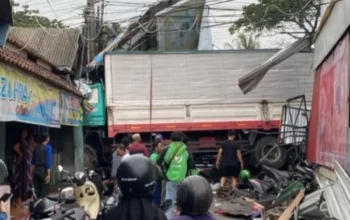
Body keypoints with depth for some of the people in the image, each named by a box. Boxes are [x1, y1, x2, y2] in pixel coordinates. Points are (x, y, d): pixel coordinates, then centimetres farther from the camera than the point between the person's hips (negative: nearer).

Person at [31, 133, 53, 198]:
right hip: (43, 170, -5)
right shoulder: (48, 147, -6)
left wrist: (33, 172, 16)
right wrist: (48, 174, -15)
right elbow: (48, 161, -13)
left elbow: (33, 162, 11)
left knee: (36, 190, 8)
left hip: (36, 170, 5)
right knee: (43, 190, 1)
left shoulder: (36, 148, 10)